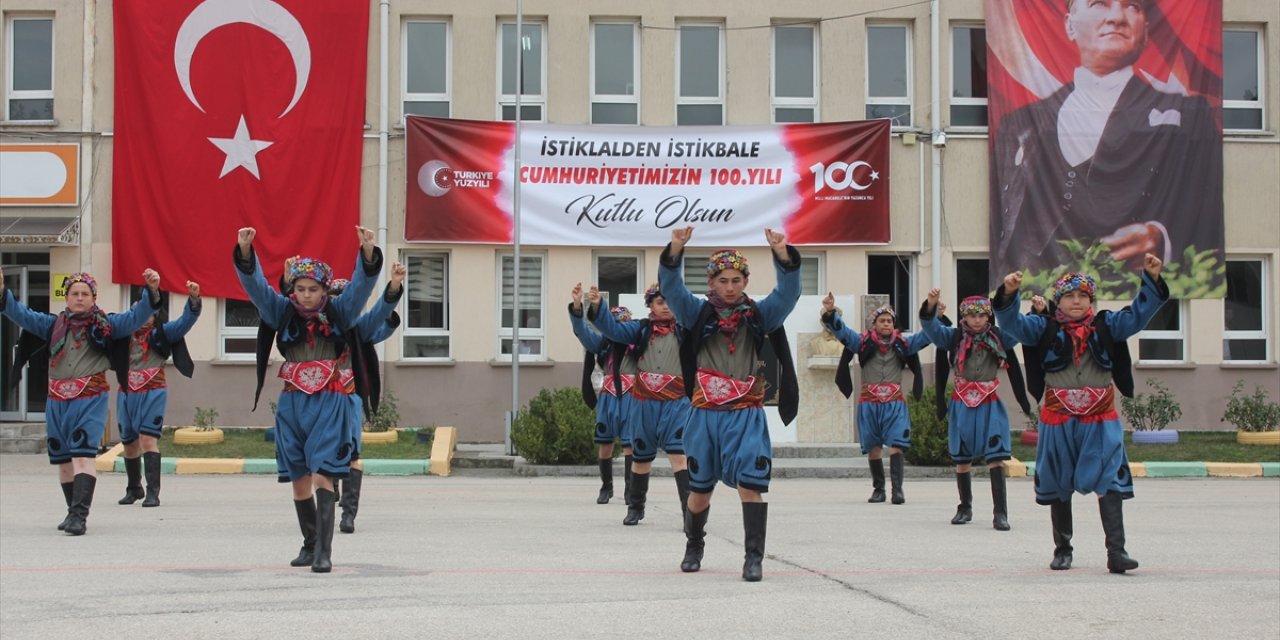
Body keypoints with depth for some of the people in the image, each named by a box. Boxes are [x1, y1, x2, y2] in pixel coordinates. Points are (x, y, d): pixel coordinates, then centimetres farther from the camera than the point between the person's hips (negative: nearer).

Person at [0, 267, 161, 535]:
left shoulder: (105, 324, 5)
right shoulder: (54, 325, 11)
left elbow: (137, 316, -4)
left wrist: (152, 291, -21)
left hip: (91, 399, -4)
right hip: (57, 400, 4)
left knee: (83, 455, -16)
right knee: (63, 459, 12)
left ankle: (79, 515, -22)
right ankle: (74, 511, 26)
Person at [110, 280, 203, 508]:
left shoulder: (162, 333, -2)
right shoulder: (123, 334, 5)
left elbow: (185, 322, -13)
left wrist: (193, 299, -29)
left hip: (153, 393, -4)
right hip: (126, 394, 4)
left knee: (148, 439, -16)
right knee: (129, 443, 14)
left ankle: (152, 492, -16)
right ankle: (134, 489, 33)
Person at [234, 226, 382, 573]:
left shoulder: (339, 312, 0)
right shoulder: (283, 312, 4)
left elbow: (361, 285, -13)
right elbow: (255, 285, -5)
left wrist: (368, 254, -30)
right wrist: (245, 252, -21)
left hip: (329, 404, -3)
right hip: (292, 404, 3)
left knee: (322, 475, -14)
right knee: (299, 480, 10)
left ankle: (324, 551, -16)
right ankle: (309, 544, 25)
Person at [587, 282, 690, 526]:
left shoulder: (684, 329, 3)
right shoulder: (641, 329, 6)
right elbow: (613, 329, -4)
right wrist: (597, 307, -19)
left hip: (676, 403, -2)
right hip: (644, 403, 2)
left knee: (679, 455, -15)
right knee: (641, 457, 14)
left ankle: (689, 512, -16)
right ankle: (635, 508, 32)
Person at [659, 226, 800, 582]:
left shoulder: (760, 315, 5)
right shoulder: (698, 313, 5)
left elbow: (788, 291, -9)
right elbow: (670, 288, -9)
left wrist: (783, 255, -26)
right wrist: (675, 251, -26)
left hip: (746, 415, -1)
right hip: (705, 414, 1)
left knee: (750, 484, -13)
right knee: (700, 487, 11)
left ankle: (754, 558, -8)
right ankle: (694, 548, 33)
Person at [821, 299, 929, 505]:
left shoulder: (902, 344, 8)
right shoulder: (864, 342, 4)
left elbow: (925, 336, 2)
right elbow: (841, 331, -4)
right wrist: (830, 313, -21)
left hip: (895, 403, 0)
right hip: (869, 403, 0)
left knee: (896, 446, -12)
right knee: (874, 448, 5)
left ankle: (897, 488, -16)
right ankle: (878, 489, 16)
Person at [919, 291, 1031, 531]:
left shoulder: (998, 338, 1)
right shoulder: (954, 337, -1)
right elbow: (930, 327, -11)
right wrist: (931, 305, -31)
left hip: (990, 405, -1)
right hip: (962, 405, 1)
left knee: (995, 459, -10)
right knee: (962, 460, 9)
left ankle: (1000, 513, -11)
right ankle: (965, 508, 25)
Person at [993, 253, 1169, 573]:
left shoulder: (1106, 325, 7)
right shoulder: (1045, 328, 2)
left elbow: (1139, 314, 2)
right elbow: (1012, 323, -7)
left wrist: (1152, 279, -11)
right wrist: (1009, 293, -25)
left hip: (1100, 420, 0)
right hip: (1058, 419, 0)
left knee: (1109, 483, -10)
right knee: (1059, 487, 10)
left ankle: (1116, 551, -11)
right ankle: (1062, 550, 24)